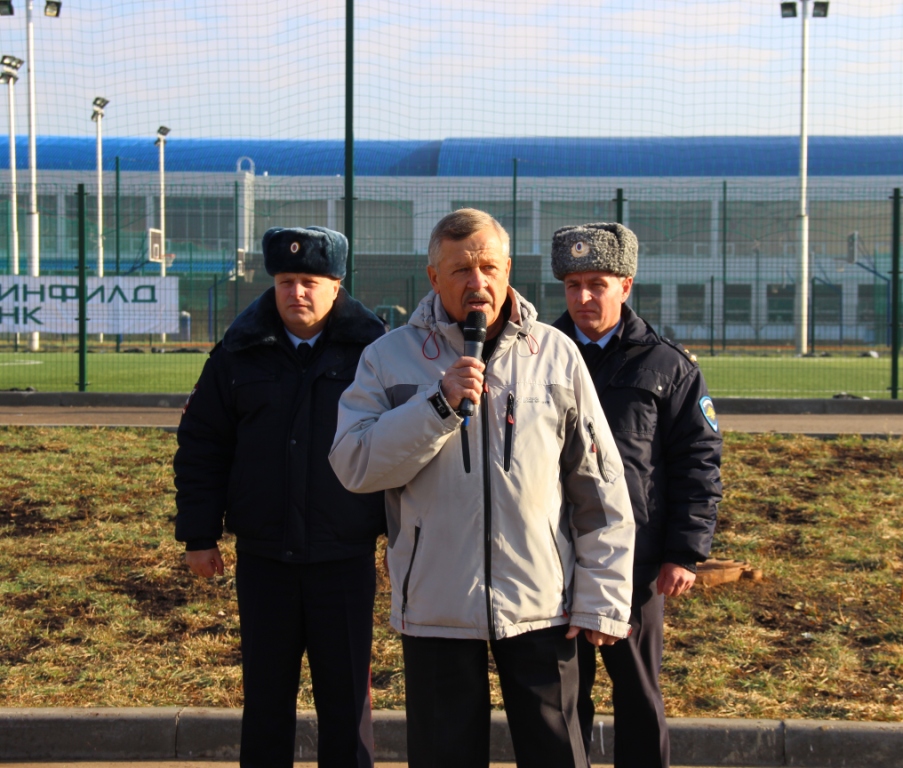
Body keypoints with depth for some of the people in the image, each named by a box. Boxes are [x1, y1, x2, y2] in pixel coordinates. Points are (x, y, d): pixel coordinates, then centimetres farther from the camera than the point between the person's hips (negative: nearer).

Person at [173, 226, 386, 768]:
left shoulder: (371, 349, -3)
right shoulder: (241, 351, 2)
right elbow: (201, 446, 6)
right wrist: (199, 534, 4)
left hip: (345, 555, -2)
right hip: (263, 555, 2)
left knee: (347, 697, 8)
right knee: (266, 693, 12)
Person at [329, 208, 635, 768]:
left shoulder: (556, 354, 1)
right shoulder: (389, 357, 0)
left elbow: (601, 488, 2)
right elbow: (354, 465, -9)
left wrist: (602, 599, -1)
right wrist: (439, 405, -19)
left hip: (542, 604, 0)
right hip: (436, 609, 0)